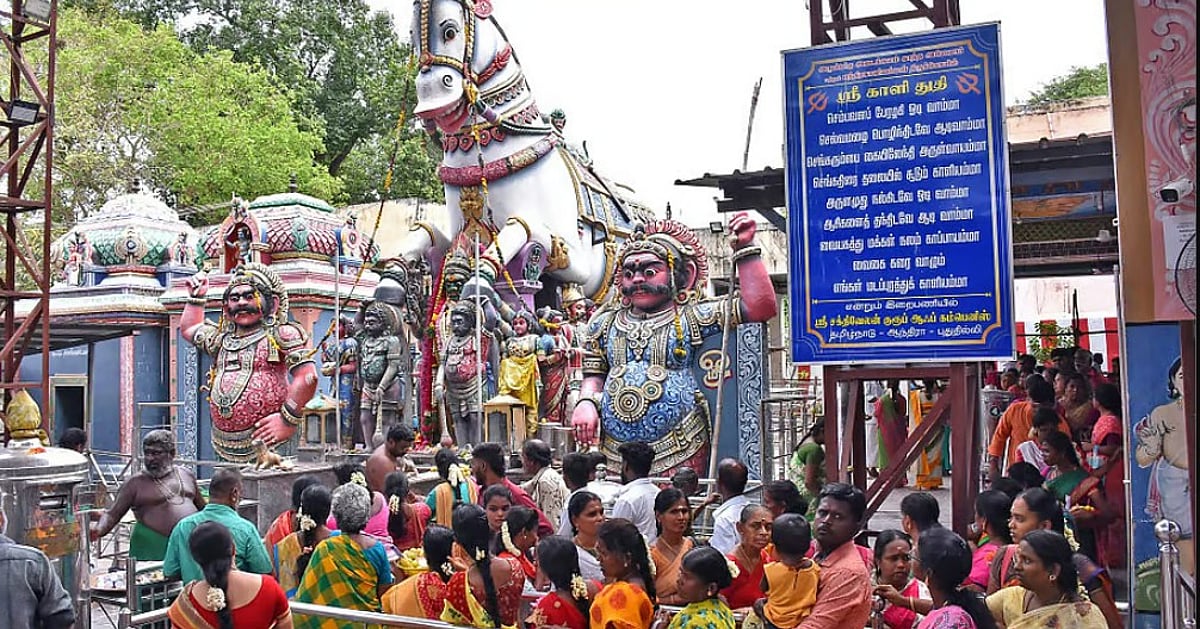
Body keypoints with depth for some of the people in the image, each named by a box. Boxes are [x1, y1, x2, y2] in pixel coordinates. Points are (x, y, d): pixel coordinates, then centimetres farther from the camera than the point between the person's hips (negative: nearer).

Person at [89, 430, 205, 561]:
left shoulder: (187, 475, 13)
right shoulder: (135, 482, 1)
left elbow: (202, 508, 23)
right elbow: (112, 514, -3)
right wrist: (99, 529, -22)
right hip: (154, 548, -3)